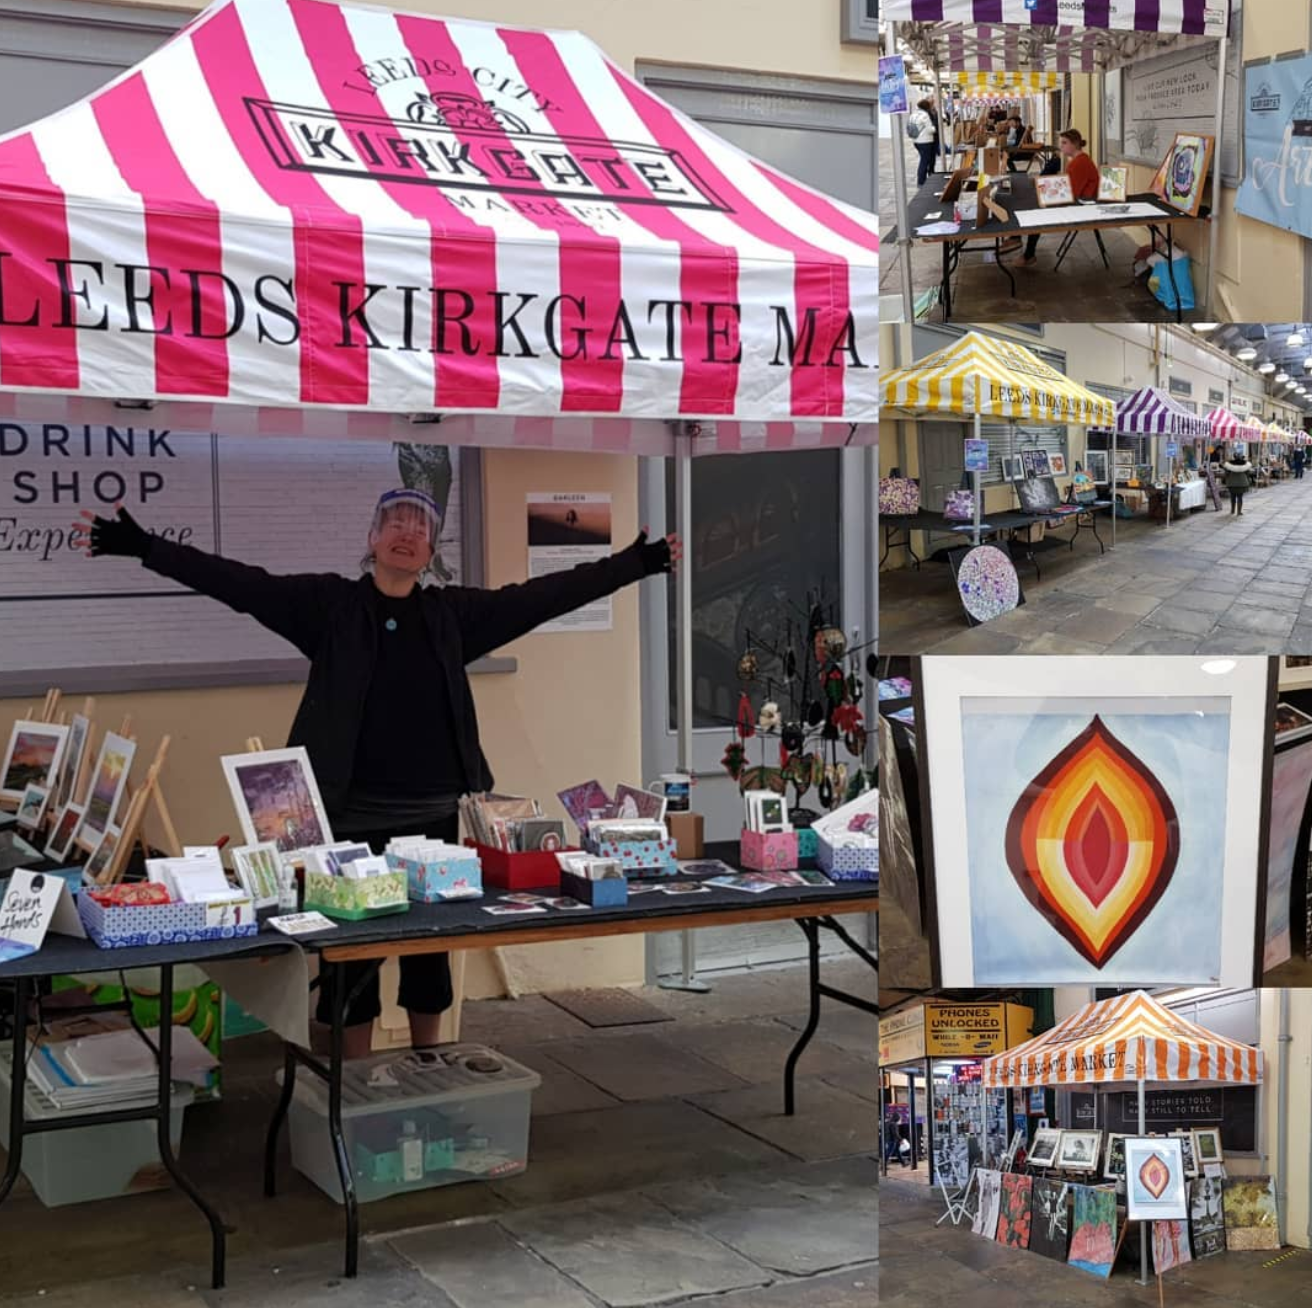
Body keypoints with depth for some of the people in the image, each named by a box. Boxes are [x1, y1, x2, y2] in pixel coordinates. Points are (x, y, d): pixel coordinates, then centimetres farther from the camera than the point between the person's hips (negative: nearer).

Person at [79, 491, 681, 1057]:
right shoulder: (329, 603, -2)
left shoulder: (452, 612, 7)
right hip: (354, 816, -3)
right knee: (353, 945, 5)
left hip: (434, 814, 3)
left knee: (431, 941, 13)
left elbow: (543, 595, 7)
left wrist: (635, 563, 5)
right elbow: (240, 584, -9)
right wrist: (140, 547, -18)